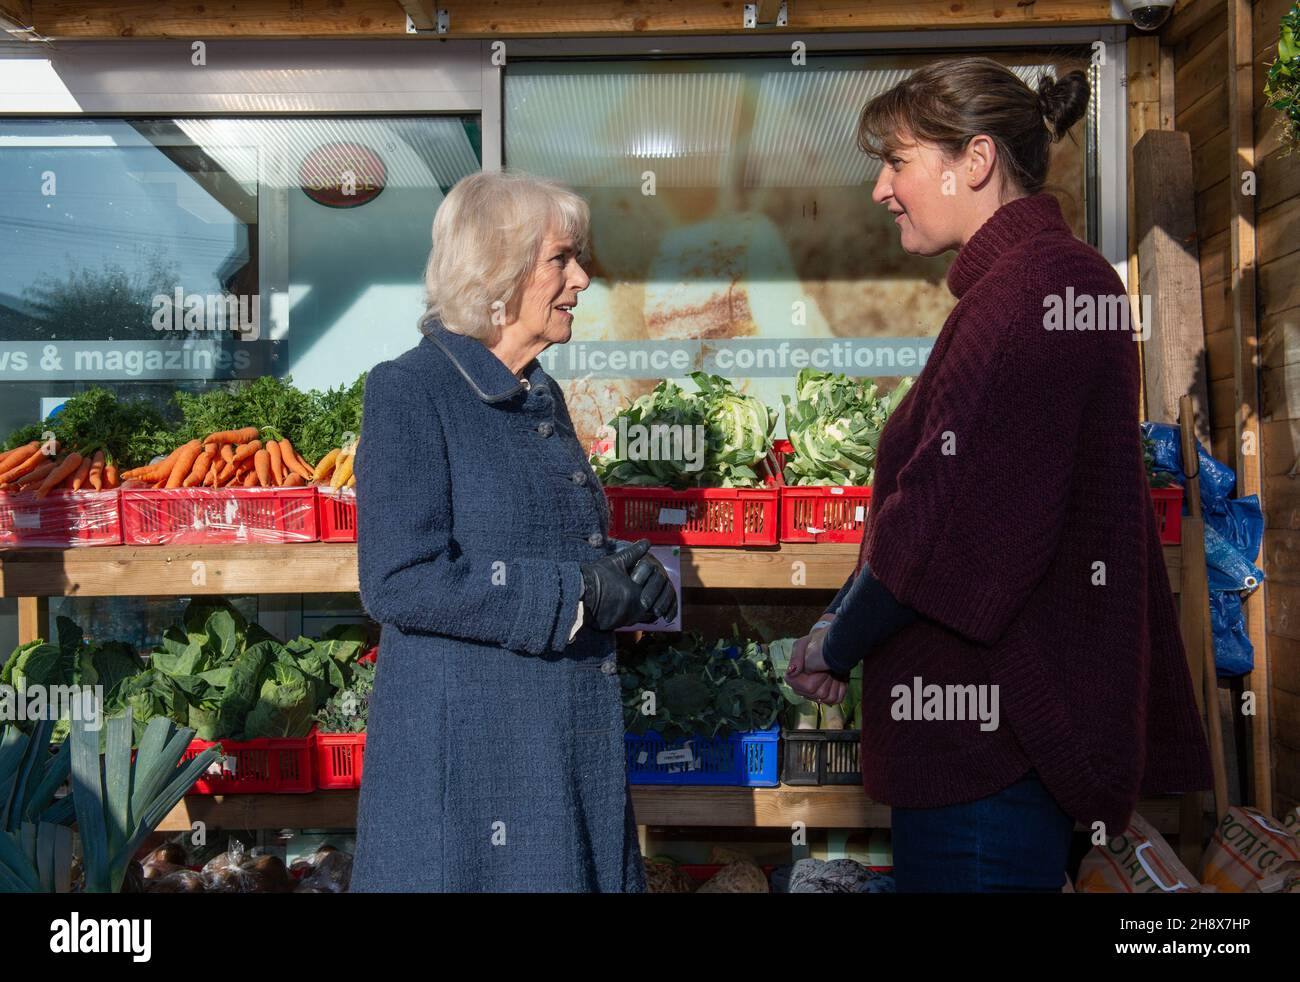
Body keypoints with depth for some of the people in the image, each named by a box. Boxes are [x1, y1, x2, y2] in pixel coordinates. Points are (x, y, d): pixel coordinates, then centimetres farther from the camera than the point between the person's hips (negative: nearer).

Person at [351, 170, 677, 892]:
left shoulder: (544, 398, 12)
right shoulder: (411, 392, -12)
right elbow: (398, 583, -20)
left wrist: (624, 566, 0)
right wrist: (577, 595, -19)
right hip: (467, 745, -7)